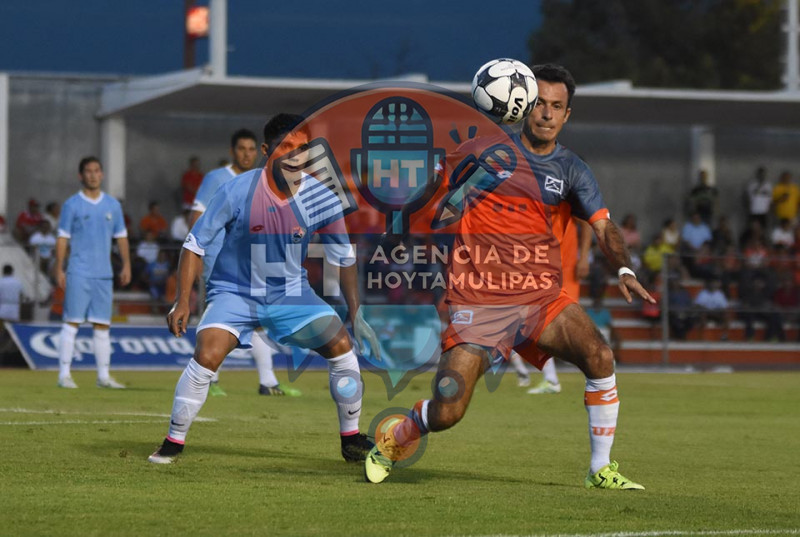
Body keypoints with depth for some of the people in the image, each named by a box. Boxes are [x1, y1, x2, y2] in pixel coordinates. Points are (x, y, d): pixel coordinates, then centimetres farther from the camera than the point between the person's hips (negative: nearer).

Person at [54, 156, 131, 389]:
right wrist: (59, 269, -8)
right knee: (72, 322, -7)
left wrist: (126, 265, 6)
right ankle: (64, 374, -7)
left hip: (104, 274, 4)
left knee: (102, 325, 5)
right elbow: (62, 238, -1)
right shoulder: (72, 205, 1)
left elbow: (121, 236, 15)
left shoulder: (112, 205, 12)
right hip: (78, 272, -4)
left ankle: (103, 376, 8)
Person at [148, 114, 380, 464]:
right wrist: (182, 302, -15)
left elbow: (343, 257, 3)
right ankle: (173, 442, -6)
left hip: (291, 291, 3)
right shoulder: (237, 192, -20)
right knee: (207, 355, -24)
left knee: (341, 346, -10)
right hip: (235, 291, -3)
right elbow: (195, 245, -10)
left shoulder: (321, 198, -12)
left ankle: (351, 439, 8)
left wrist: (355, 312, 3)